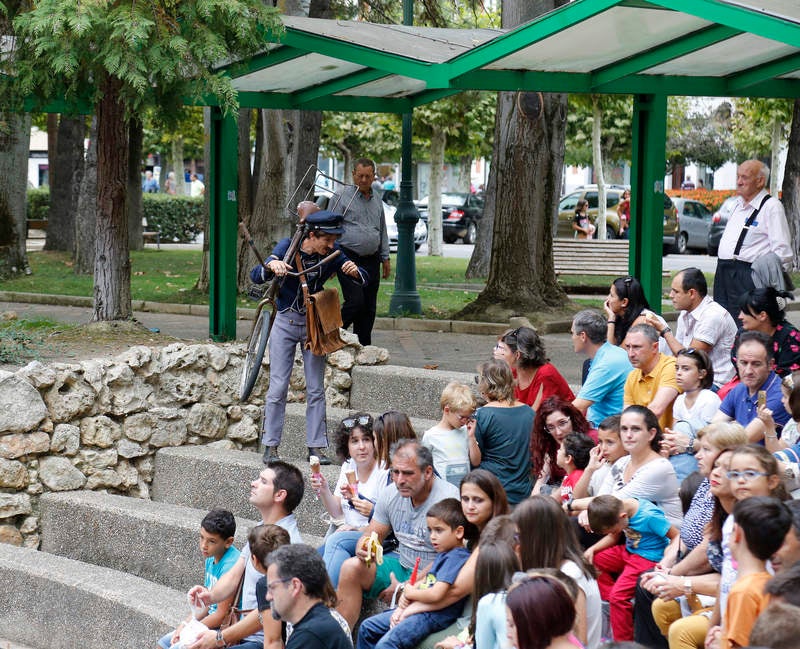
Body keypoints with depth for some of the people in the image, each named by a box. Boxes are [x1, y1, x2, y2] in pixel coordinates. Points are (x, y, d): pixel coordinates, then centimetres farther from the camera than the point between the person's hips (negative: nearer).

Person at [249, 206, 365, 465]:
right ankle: (270, 446, 5)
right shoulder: (288, 247, -15)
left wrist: (354, 272, -30)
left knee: (316, 390, 3)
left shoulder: (333, 255, -9)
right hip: (285, 323, -2)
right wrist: (272, 265, -42)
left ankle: (316, 446, 9)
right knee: (278, 388, -3)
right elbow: (256, 276, -20)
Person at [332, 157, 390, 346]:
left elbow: (382, 230, 23)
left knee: (369, 307, 5)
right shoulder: (341, 197, -2)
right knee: (355, 302, -17)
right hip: (349, 259, -6)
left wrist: (385, 258, 18)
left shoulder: (376, 198, 16)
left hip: (371, 260, 6)